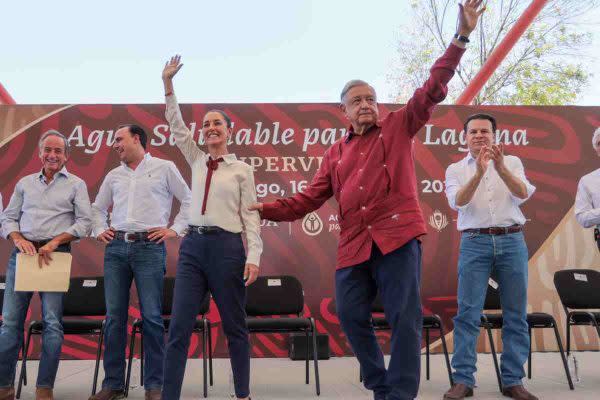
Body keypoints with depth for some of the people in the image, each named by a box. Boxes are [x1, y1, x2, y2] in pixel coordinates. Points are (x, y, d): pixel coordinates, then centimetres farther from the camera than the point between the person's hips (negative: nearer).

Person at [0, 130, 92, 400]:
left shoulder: (76, 184, 8)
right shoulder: (25, 183, 18)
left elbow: (84, 221, 0)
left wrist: (55, 241, -12)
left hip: (56, 254, -3)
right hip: (23, 252, 3)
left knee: (52, 322, -5)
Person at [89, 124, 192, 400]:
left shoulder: (164, 168, 7)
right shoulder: (114, 175, 19)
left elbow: (189, 200, 6)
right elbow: (97, 208, 27)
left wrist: (175, 229, -1)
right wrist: (99, 230, 10)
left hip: (149, 247, -4)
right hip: (115, 247, 4)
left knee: (151, 317, -4)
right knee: (114, 316, 3)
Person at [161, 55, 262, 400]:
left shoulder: (242, 169, 2)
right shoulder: (197, 161, 14)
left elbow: (251, 216, -3)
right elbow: (176, 125, 12)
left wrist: (253, 256, -13)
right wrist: (168, 84, 5)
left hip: (227, 247, -3)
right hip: (193, 245, 4)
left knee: (234, 326, 6)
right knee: (179, 326, -3)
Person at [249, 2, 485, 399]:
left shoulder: (398, 127, 10)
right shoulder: (336, 153, 18)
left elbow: (433, 90, 0)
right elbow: (310, 199, 15)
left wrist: (461, 38, -10)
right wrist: (264, 208, 3)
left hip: (397, 236, -4)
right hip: (353, 244, 4)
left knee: (405, 317, -4)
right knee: (351, 315, 4)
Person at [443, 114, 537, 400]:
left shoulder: (512, 162, 11)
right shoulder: (456, 169, 9)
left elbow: (523, 194, -7)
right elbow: (457, 202, -10)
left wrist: (501, 168, -23)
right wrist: (479, 173, -25)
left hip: (512, 240, 2)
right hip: (475, 242, -1)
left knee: (516, 314, 3)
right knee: (468, 313, -6)